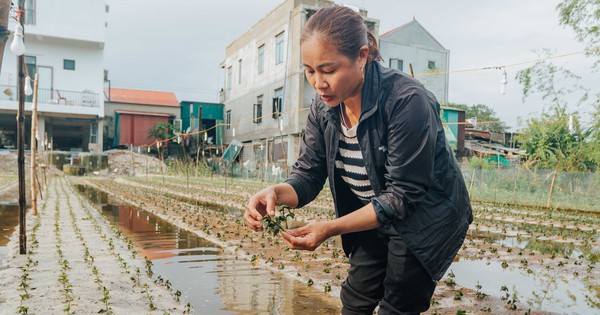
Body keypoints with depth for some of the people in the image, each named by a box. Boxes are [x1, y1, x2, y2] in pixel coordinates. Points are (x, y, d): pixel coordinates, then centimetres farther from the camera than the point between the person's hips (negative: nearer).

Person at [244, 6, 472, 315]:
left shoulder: (408, 101, -31)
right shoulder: (323, 107, -11)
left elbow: (402, 196, -29)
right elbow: (308, 174, -8)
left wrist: (331, 228, -36)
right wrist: (276, 192, -31)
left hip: (425, 219, -5)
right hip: (375, 218, 6)